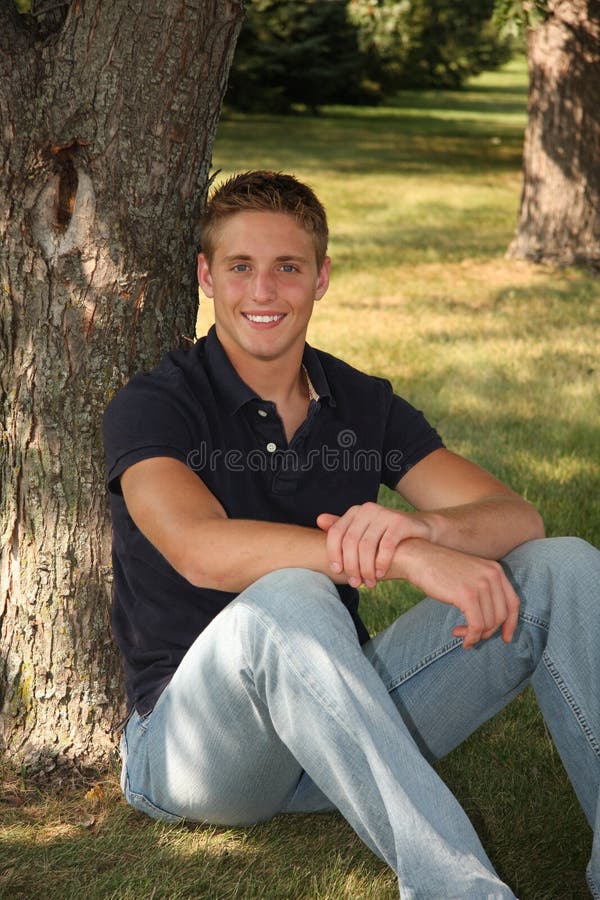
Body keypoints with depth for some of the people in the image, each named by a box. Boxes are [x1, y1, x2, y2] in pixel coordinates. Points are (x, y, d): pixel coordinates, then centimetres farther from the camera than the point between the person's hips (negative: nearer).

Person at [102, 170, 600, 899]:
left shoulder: (366, 408, 7)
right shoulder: (152, 407, -7)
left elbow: (519, 520, -6)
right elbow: (202, 551, -29)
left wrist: (424, 526, -31)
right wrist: (407, 559, -39)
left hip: (345, 718, 5)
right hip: (192, 742, -5)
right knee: (289, 599, -39)